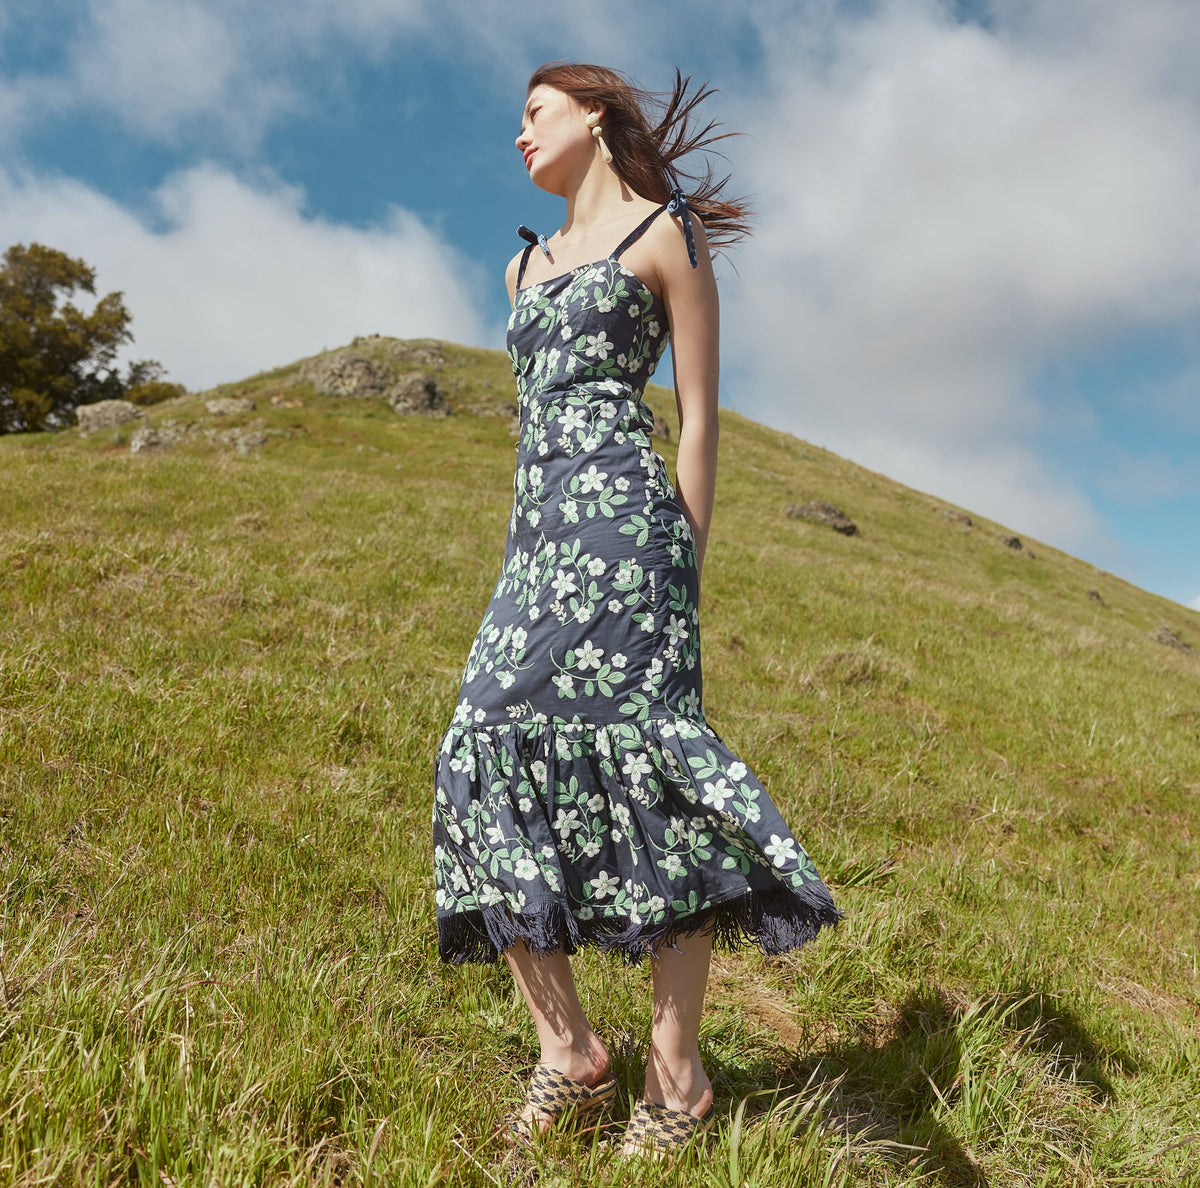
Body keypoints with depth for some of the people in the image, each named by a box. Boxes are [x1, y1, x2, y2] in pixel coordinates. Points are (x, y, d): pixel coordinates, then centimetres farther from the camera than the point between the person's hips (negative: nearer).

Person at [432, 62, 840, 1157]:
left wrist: (685, 565, -8)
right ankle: (569, 1050, 3)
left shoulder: (669, 233, 8)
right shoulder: (525, 265, 28)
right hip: (537, 532, 7)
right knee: (490, 743, -5)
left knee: (634, 746, -13)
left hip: (621, 514, -7)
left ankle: (677, 1074, 1)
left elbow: (700, 417, 1)